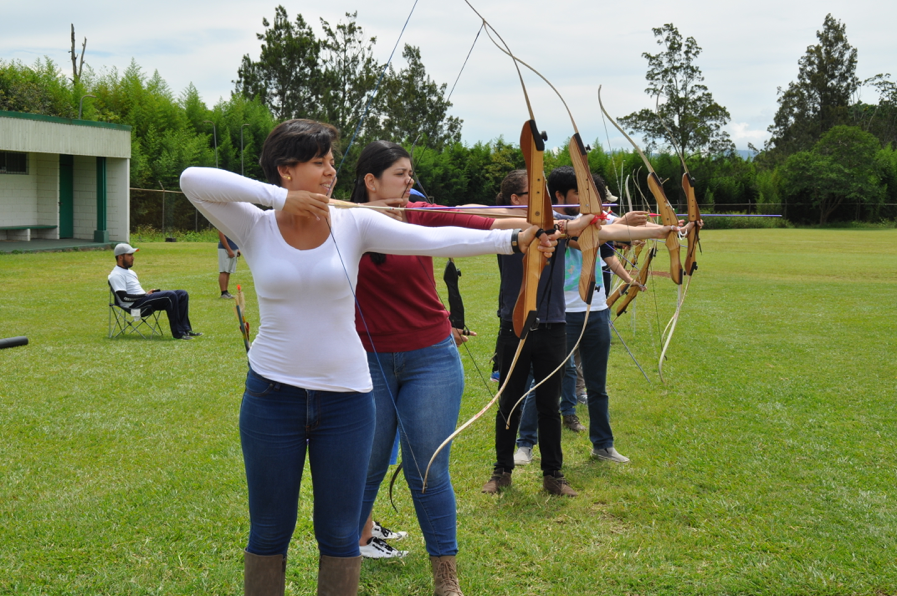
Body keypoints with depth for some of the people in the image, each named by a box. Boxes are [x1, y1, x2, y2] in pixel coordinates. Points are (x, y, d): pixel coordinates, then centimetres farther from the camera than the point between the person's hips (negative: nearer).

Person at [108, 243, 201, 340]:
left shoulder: (130, 272, 23)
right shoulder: (116, 275, -10)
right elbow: (124, 297, -20)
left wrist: (148, 292, 4)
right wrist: (145, 295, -16)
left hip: (143, 299, 10)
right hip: (134, 304, -10)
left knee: (182, 294, 1)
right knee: (170, 295, -29)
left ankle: (185, 329, -5)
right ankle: (178, 333, -27)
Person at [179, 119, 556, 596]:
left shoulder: (353, 225, -2)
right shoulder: (256, 228, -3)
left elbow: (436, 240, -11)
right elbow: (192, 180, -16)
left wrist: (514, 239, -21)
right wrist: (278, 197, -20)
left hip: (346, 396, 1)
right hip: (273, 395, -1)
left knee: (339, 535, 10)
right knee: (269, 533, 10)